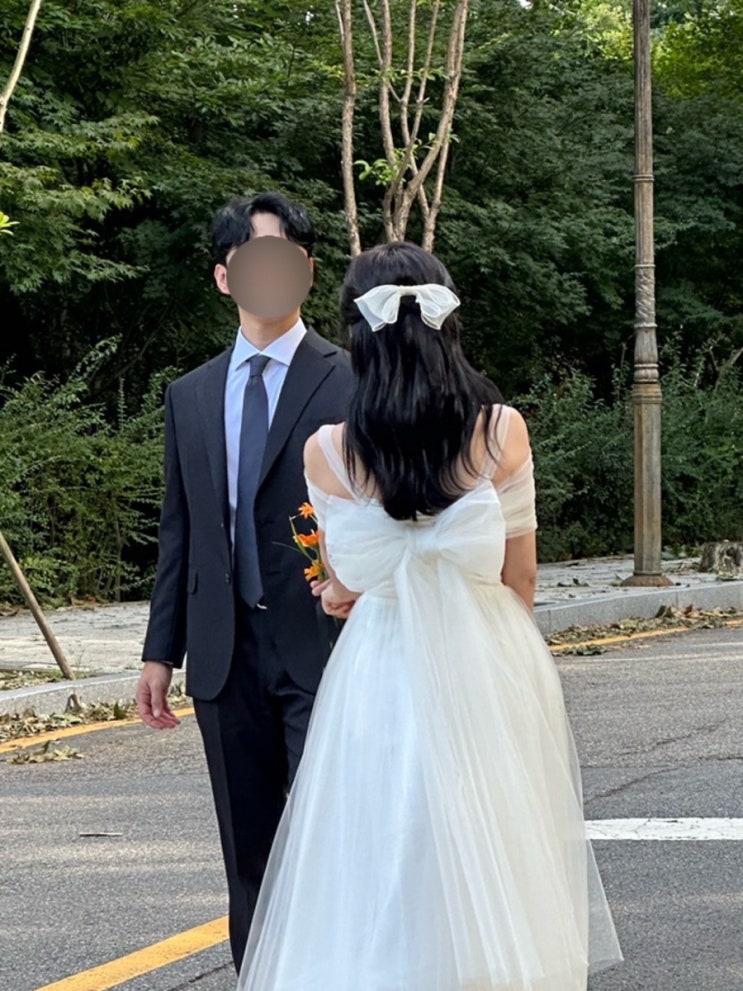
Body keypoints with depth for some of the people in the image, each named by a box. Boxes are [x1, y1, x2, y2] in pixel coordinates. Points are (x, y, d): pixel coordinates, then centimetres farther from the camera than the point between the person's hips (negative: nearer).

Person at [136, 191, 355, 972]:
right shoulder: (189, 395, 13)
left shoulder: (352, 382, -2)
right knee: (249, 850, 11)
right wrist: (161, 650, 11)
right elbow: (179, 529, 14)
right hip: (226, 652, 5)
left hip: (322, 644, -5)